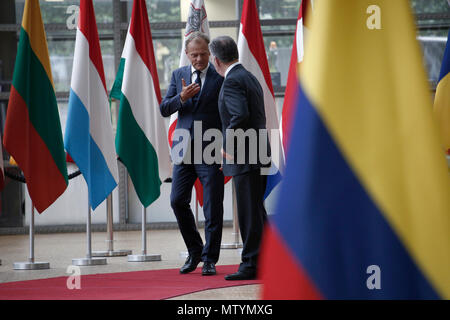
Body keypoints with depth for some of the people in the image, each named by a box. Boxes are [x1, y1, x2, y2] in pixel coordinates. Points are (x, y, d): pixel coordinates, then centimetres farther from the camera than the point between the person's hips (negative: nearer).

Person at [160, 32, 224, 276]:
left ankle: (209, 259, 9)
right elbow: (164, 109, 6)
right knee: (177, 201, 4)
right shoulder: (178, 75, 10)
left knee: (212, 207, -1)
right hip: (184, 151, 4)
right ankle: (194, 251, 21)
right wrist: (181, 97, -14)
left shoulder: (221, 77, -3)